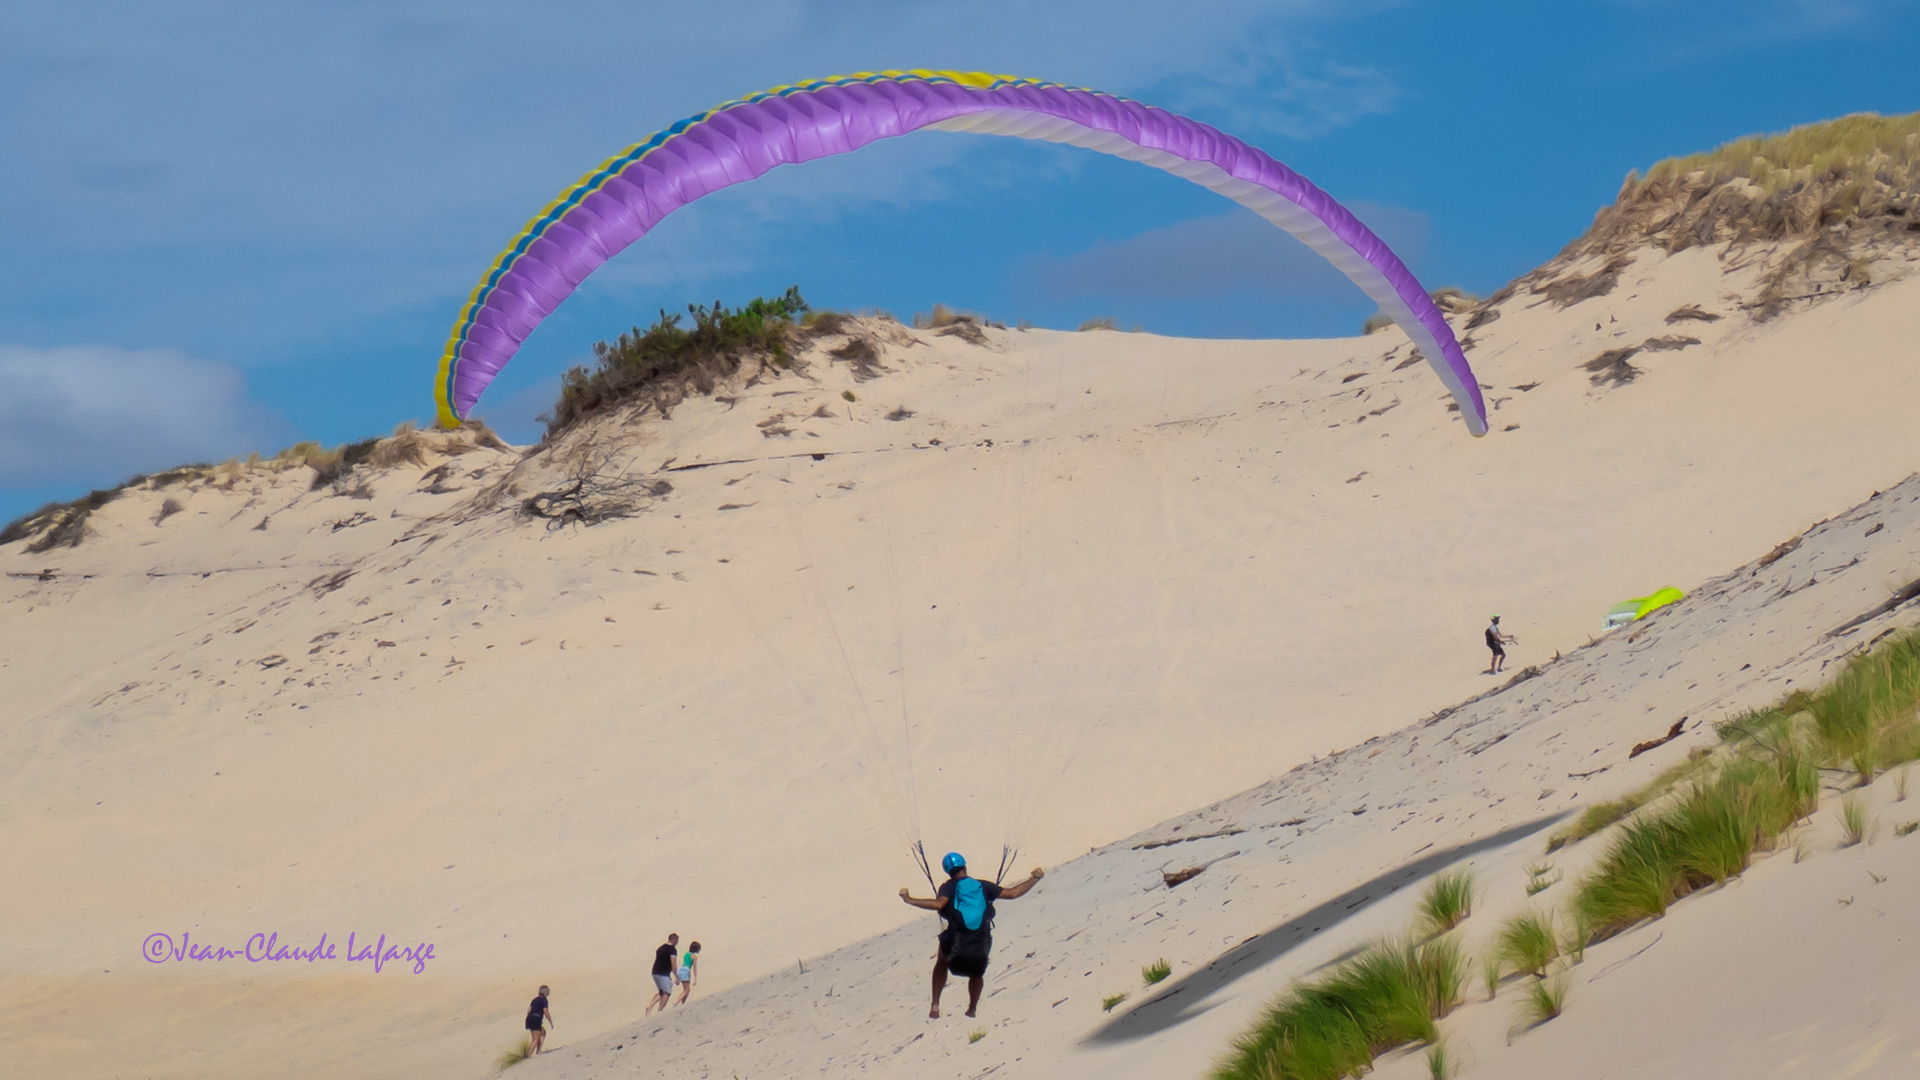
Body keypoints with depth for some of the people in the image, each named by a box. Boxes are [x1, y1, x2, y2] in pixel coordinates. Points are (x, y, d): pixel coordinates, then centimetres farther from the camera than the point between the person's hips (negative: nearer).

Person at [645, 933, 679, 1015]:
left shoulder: (661, 948, 17)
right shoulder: (672, 949, -8)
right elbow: (673, 964, -13)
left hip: (655, 972, 8)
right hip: (663, 974, -8)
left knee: (661, 992, 19)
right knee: (667, 993, 2)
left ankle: (650, 1006, 2)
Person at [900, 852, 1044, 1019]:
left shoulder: (950, 887, -1)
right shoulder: (982, 886, 7)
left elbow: (938, 904, -21)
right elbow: (1013, 893, 6)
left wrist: (909, 899, -15)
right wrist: (1035, 878, 18)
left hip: (956, 945, -2)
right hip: (981, 947, 2)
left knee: (941, 963, 31)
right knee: (976, 974, 34)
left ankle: (935, 1006, 23)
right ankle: (972, 1010, 41)